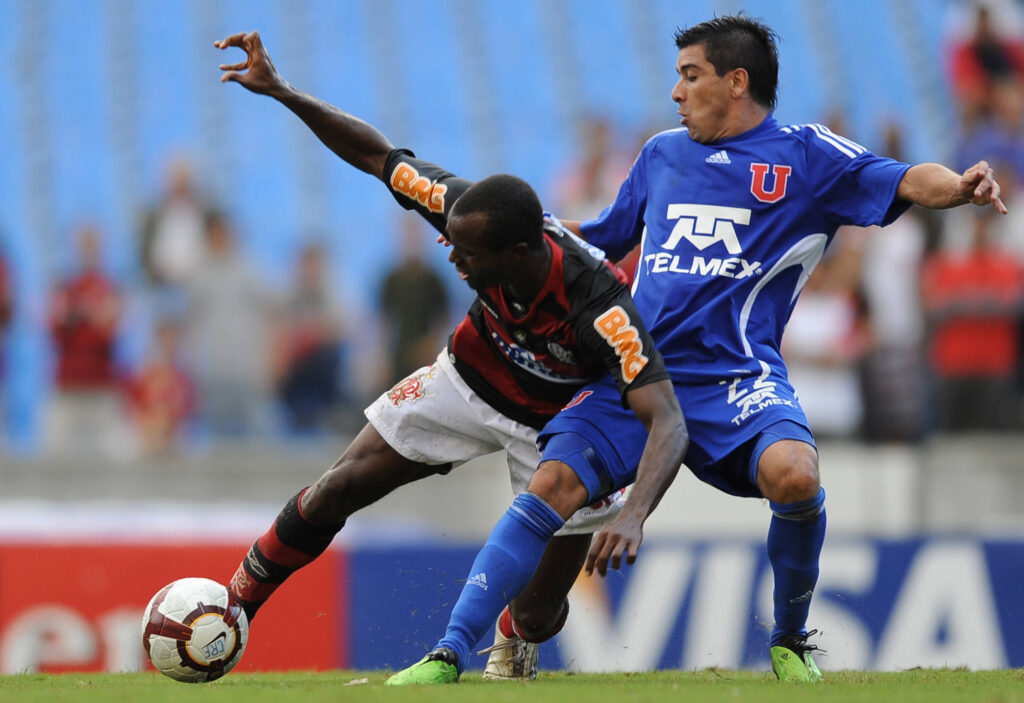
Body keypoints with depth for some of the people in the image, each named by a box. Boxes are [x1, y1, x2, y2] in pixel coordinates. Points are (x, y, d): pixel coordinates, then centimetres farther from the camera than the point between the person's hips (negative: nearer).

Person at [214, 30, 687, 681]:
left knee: (538, 613, 0)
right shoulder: (469, 211, -31)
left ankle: (515, 643, 40)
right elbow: (376, 154, -17)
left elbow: (668, 421, -48)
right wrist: (282, 93, -25)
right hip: (472, 378, 3)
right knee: (335, 493, -3)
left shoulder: (600, 307, -43)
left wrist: (634, 516, -65)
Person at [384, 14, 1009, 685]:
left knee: (794, 476, -31)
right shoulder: (663, 154, 21)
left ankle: (791, 646, -5)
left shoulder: (804, 155, 5)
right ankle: (450, 655, -10)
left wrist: (959, 186, -29)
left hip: (737, 375, -4)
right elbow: (604, 237, 35)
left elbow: (906, 181, -7)